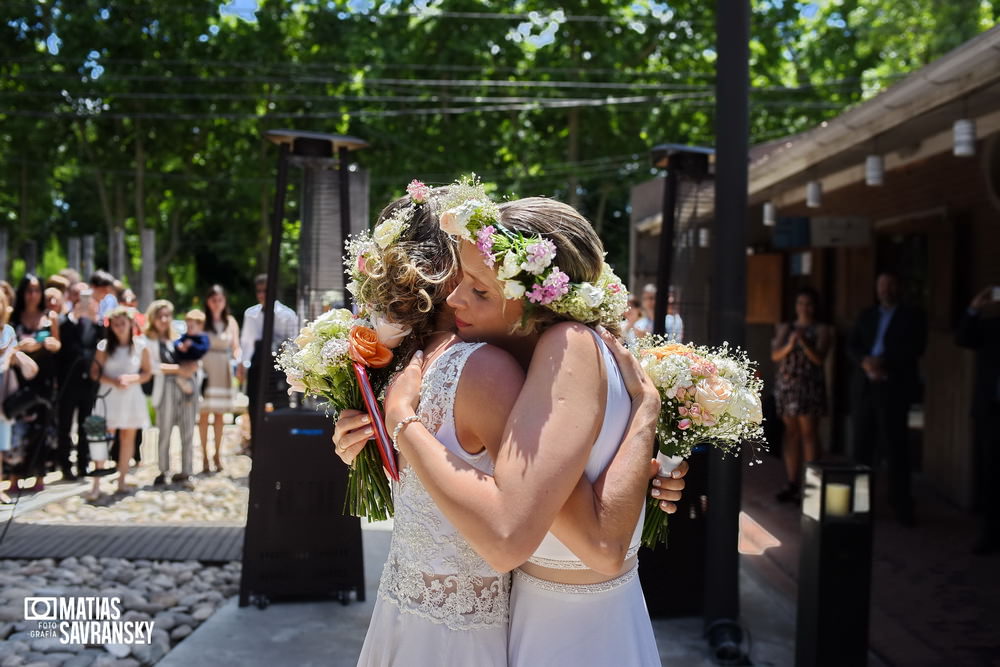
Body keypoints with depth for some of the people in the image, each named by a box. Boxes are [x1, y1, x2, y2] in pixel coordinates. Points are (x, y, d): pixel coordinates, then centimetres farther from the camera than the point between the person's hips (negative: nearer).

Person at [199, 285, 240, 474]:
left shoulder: (231, 322, 9)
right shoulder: (201, 320, 0)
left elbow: (236, 347, 10)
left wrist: (236, 356, -11)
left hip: (223, 371, 3)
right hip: (206, 368, -2)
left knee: (219, 413, 7)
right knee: (204, 413, -2)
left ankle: (218, 454, 16)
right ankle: (205, 455, 5)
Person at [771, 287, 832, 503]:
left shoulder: (821, 330, 4)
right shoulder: (785, 328, 14)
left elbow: (819, 358, -7)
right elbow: (775, 355, 4)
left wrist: (803, 343, -22)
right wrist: (789, 345, -15)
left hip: (809, 386, -4)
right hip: (786, 385, 4)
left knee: (809, 433, -7)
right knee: (791, 433, 5)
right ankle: (792, 484, 10)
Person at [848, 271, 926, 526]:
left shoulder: (912, 316, 7)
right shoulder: (866, 316, 18)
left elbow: (914, 349, -6)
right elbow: (852, 347, 9)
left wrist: (883, 361, -16)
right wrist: (865, 362, -12)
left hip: (894, 388, -4)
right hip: (864, 387, 4)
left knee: (894, 446, -5)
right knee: (861, 446, 4)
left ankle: (901, 506, 2)